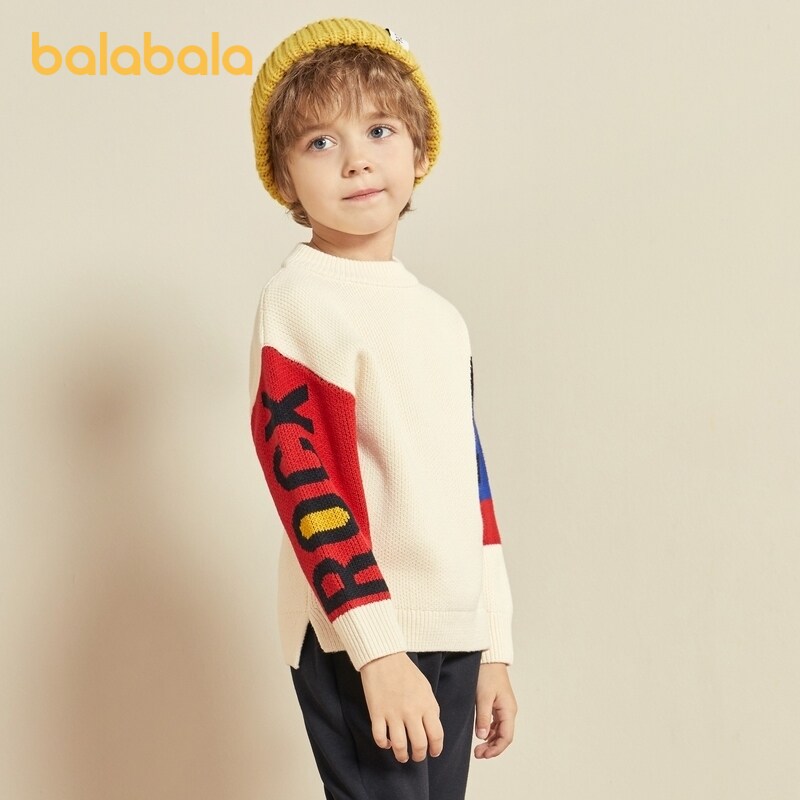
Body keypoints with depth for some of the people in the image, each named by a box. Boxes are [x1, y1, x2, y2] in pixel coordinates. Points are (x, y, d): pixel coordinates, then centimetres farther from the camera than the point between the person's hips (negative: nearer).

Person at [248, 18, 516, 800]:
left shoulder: (442, 318, 13)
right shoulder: (299, 299, -8)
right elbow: (303, 478, -15)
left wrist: (494, 649, 15)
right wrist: (379, 648, -19)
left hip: (453, 636, 6)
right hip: (358, 638, -6)